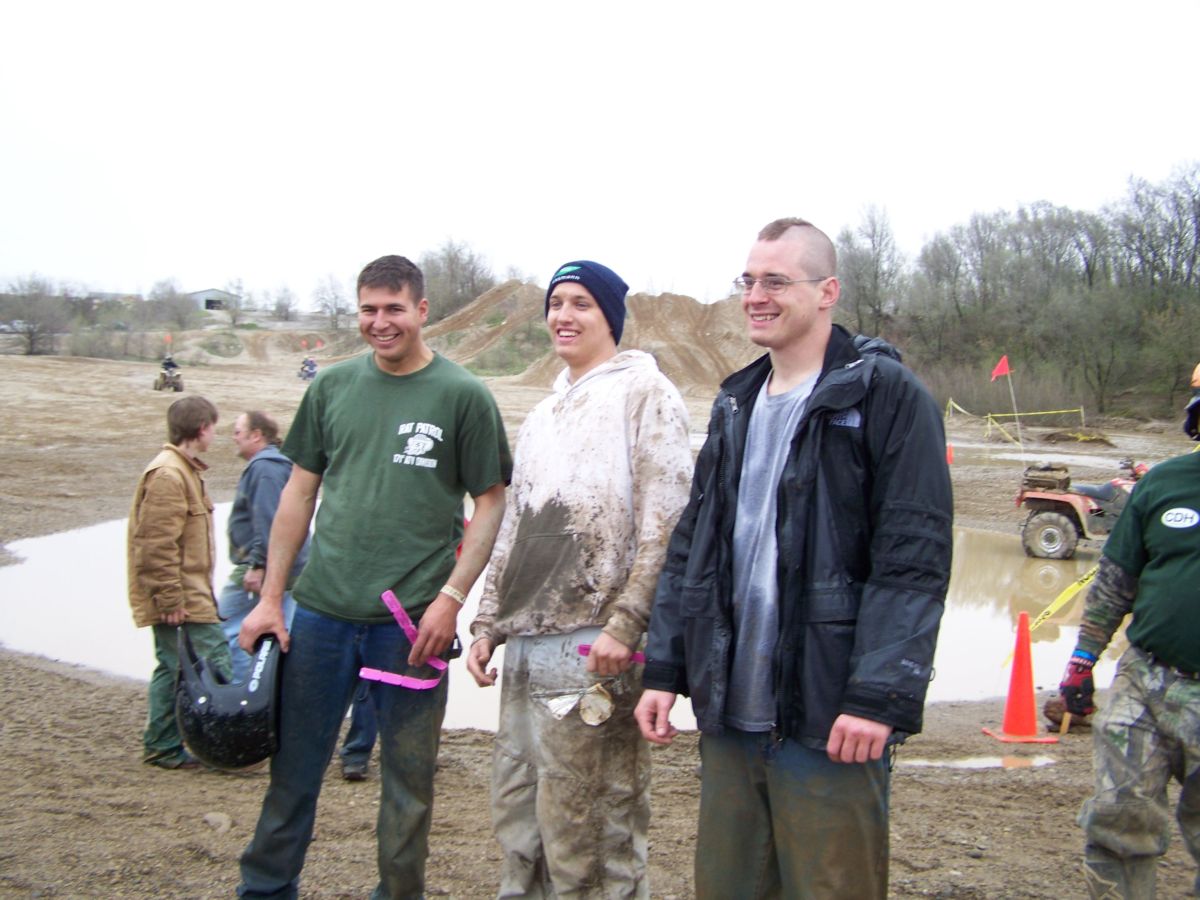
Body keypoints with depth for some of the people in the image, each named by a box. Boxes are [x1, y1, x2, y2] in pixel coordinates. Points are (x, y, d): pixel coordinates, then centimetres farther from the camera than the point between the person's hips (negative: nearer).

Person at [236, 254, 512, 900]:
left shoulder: (462, 395, -2)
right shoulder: (333, 386, 8)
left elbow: (492, 503, -1)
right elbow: (299, 491, 12)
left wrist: (451, 596, -11)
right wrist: (270, 597, 8)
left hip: (412, 620, -3)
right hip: (321, 609, 3)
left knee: (408, 777, 8)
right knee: (294, 765, 12)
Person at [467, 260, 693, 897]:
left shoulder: (644, 393, -1)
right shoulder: (542, 415, 22)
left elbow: (664, 525, -10)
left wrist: (625, 625, -17)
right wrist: (489, 624, 17)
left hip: (593, 646, -8)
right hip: (526, 644, 8)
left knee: (595, 824, -4)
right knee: (516, 808, 12)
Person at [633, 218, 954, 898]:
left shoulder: (887, 394, -6)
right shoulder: (735, 404, 15)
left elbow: (915, 560, -13)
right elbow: (690, 547, 16)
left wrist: (880, 695, -19)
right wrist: (664, 670, 9)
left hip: (828, 719, -6)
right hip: (729, 713, 7)